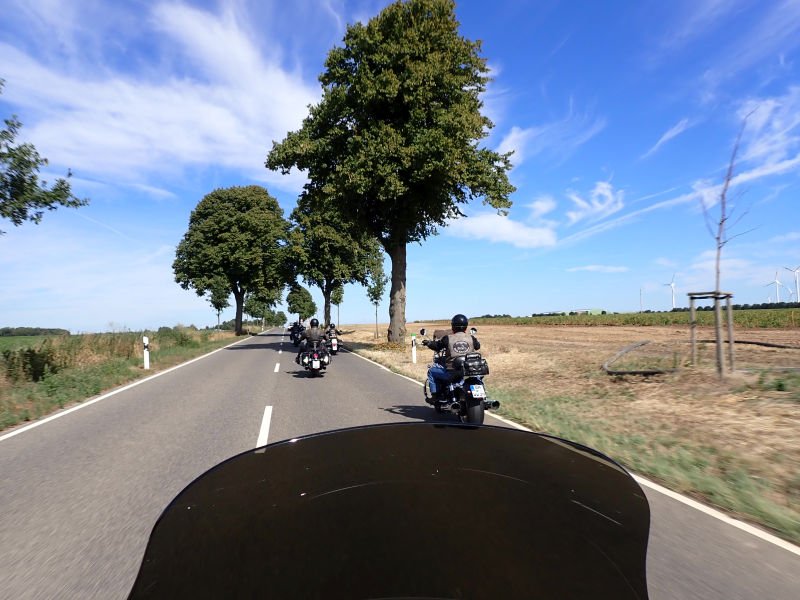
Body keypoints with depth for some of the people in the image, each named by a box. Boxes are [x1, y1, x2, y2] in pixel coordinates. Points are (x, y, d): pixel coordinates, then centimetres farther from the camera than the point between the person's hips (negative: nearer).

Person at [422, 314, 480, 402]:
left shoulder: (447, 338, -7)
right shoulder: (471, 338, 1)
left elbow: (436, 346, 7)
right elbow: (478, 346, 21)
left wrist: (427, 342, 28)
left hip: (452, 373, -3)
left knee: (431, 371, 18)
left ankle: (435, 395, 12)